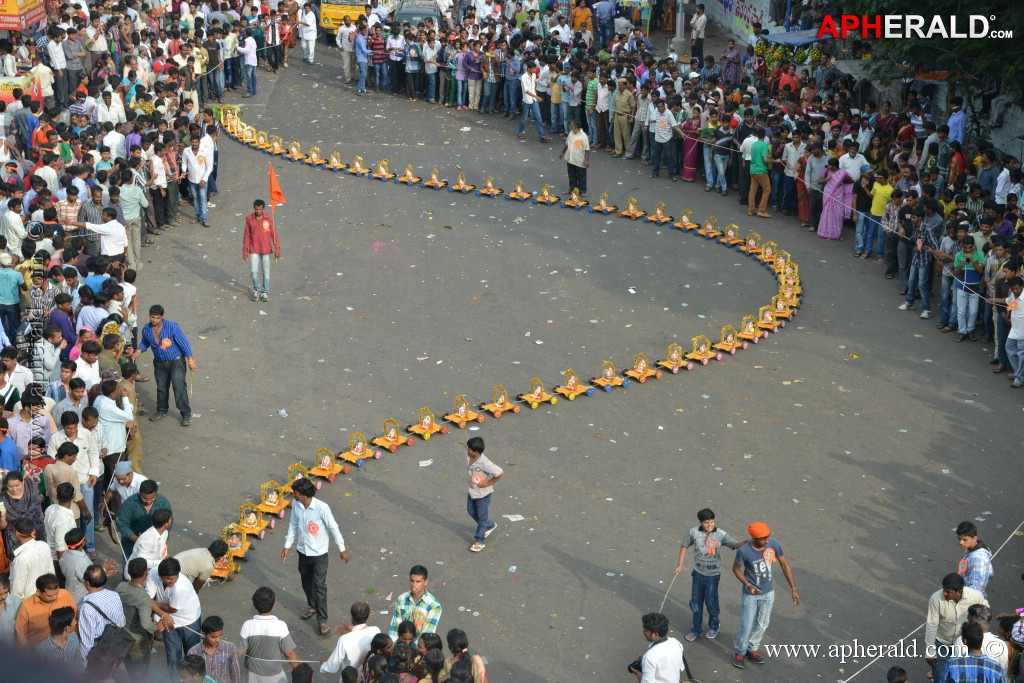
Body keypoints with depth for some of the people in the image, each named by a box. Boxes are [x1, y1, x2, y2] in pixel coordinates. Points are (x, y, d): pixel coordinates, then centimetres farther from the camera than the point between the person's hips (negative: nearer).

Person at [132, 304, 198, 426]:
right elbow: (145, 343, 14)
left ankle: (186, 413, -2)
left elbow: (183, 343, -16)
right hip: (160, 363, 5)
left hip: (176, 361, -5)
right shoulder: (146, 329, -8)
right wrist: (138, 351, -6)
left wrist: (190, 359, -17)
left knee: (179, 387, -12)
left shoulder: (172, 327, -21)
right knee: (161, 388, 15)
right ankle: (161, 410, 35)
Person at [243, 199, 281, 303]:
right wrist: (245, 250, 1)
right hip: (254, 250, 0)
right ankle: (256, 289, 19)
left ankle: (265, 292, 20)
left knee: (266, 272, 7)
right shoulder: (249, 219, -5)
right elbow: (247, 235, 1)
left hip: (266, 250, 0)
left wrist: (277, 249, -6)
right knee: (254, 271, -4)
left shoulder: (269, 219, -7)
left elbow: (274, 234, -3)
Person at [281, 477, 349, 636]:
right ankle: (312, 607, 47)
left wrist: (342, 549, -7)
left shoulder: (322, 508, -25)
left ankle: (322, 620, 6)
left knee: (319, 587, -4)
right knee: (306, 583, 22)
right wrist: (287, 546, 8)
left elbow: (333, 528, -15)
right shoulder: (296, 505, -9)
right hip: (303, 551, 6)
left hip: (319, 553, -5)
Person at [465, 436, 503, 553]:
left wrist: (488, 483, -24)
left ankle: (479, 541, 25)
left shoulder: (484, 463, -36)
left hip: (483, 493, -8)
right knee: (471, 511, 25)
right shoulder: (468, 455, -15)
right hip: (472, 490, 8)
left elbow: (501, 473, -33)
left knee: (481, 517, 10)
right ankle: (490, 525, 48)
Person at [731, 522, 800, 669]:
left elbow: (785, 566, -7)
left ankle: (751, 650, 37)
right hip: (751, 594, -3)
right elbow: (736, 569, -9)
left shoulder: (774, 545, -20)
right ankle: (739, 652, 28)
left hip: (768, 592, 3)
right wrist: (748, 585, -23)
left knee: (762, 624, 16)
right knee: (747, 625, 4)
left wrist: (794, 589, -6)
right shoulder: (744, 551, -27)